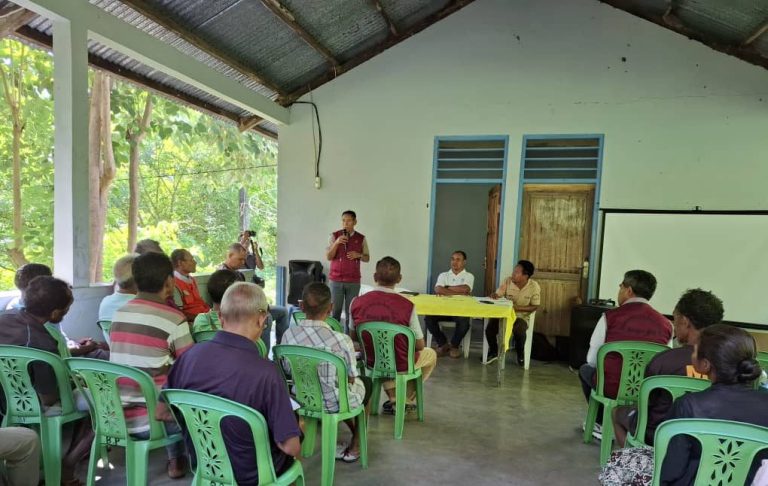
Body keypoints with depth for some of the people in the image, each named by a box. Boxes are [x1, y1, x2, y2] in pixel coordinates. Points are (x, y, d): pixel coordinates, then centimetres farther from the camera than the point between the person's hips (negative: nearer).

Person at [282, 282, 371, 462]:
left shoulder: (288, 334, -16)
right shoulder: (342, 340, -28)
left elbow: (288, 371, -1)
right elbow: (351, 378, -13)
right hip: (333, 403, -4)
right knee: (366, 381, 29)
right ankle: (355, 446, 36)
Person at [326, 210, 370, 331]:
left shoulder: (361, 238, 3)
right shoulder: (334, 236, 0)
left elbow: (367, 258, 11)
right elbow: (328, 257, -4)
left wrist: (358, 255, -10)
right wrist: (336, 243, -18)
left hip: (354, 281, 1)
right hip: (336, 280, 0)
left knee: (351, 311, 2)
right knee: (335, 310, 1)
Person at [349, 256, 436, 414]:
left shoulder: (357, 303, -13)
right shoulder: (407, 306, -22)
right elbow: (419, 345, -11)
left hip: (371, 360, 4)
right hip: (399, 364, -3)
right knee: (430, 354, 28)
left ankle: (393, 399, 31)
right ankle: (406, 401, 30)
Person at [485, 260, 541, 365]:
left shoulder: (534, 286, -11)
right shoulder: (508, 281, -7)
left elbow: (534, 307, -6)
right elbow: (497, 295, -2)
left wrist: (518, 308, -19)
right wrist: (494, 296, -28)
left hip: (521, 316, -2)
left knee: (518, 331, -35)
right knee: (490, 329, -24)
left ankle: (520, 354, 1)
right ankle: (493, 352, 10)